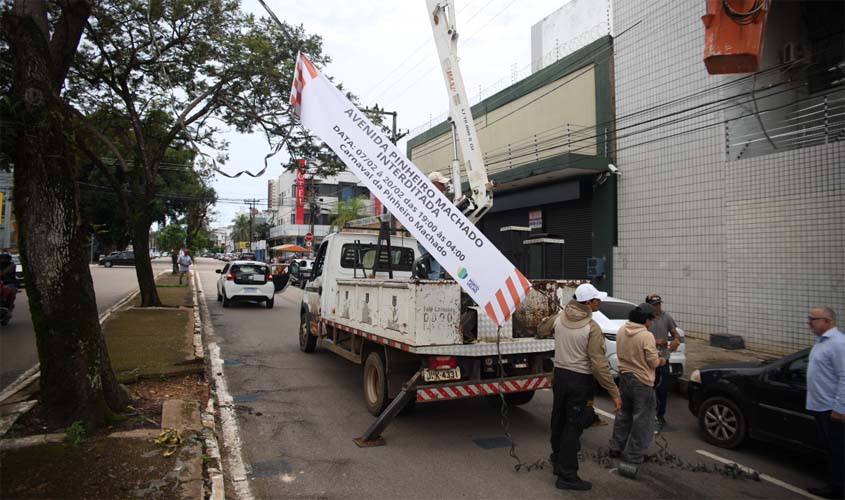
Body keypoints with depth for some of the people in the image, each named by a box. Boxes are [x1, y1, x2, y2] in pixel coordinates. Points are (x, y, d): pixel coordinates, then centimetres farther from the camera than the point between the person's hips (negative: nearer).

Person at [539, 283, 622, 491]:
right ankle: (567, 475, 6)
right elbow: (599, 364, -20)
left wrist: (546, 319, 40)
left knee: (558, 421, 20)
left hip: (559, 375, 6)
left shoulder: (559, 318, -2)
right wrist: (614, 392, -15)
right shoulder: (592, 327, -19)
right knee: (573, 427, 1)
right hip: (579, 380, -6)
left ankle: (558, 460, 39)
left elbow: (542, 330, 20)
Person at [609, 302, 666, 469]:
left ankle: (616, 447, 28)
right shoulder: (646, 336, -22)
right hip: (641, 381, -7)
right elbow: (653, 362, -16)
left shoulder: (621, 330, -1)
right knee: (641, 419, 7)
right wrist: (661, 361, 7)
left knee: (623, 414, 20)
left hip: (624, 377, 7)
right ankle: (633, 455, 14)